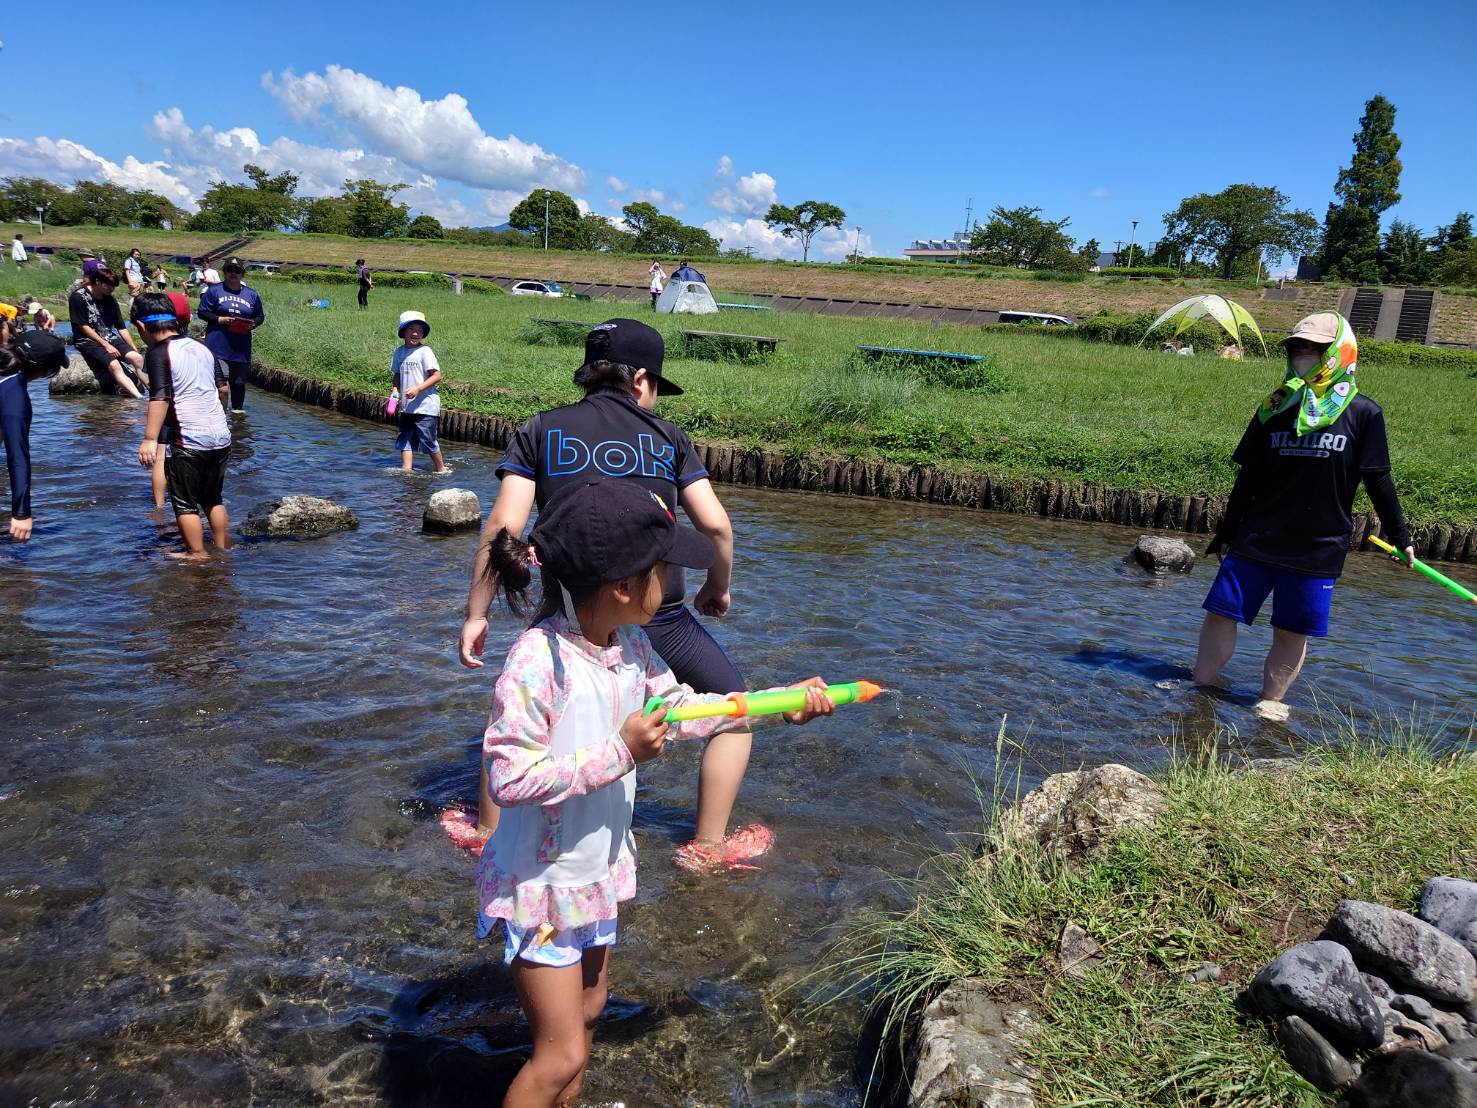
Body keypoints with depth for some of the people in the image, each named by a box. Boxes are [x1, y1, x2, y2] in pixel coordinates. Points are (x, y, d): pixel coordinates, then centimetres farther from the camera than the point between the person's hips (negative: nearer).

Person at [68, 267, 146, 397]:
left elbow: (121, 328, 13)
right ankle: (139, 398, -48)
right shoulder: (78, 297, -5)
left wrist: (134, 348, 2)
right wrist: (106, 345, -14)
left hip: (110, 339, 6)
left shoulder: (110, 300, 12)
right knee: (114, 365, -32)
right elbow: (83, 327, -8)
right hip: (88, 341, -6)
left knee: (137, 358, -24)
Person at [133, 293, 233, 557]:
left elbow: (160, 397, -19)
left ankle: (198, 556, 8)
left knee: (185, 504, 6)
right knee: (214, 499, 20)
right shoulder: (202, 347, 11)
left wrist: (150, 438, -21)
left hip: (188, 442, -7)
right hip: (221, 437, 7)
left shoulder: (159, 352, -9)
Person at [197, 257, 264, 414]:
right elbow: (202, 312, 3)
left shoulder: (252, 294, 12)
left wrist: (253, 324, -5)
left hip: (241, 348, 3)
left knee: (239, 382, 9)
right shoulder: (214, 290, 4)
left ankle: (238, 409, 22)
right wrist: (219, 319, -14)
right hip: (217, 346, -3)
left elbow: (260, 316, 17)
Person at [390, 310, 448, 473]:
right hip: (406, 406, 6)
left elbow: (437, 376, -14)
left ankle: (441, 469, 16)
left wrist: (418, 389, -22)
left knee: (428, 440, -1)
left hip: (425, 406, -6)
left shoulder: (425, 351, -10)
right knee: (405, 440, 4)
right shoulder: (399, 351, 9)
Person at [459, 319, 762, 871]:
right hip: (659, 613, -1)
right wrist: (718, 588, 16)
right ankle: (708, 847, 26)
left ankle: (487, 835, 39)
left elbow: (502, 524, -3)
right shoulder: (666, 436, 8)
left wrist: (476, 613, 3)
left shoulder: (540, 431, 8)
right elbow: (715, 525, -2)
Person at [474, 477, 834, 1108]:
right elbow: (510, 779, -30)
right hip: (540, 887, -8)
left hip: (598, 872, 8)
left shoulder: (631, 647, -4)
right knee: (562, 1054, -1)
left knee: (587, 1013, 25)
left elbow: (684, 711, 9)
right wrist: (621, 751, -29)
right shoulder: (537, 660, -30)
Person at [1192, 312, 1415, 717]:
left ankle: (1269, 705, 18)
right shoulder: (1275, 409, 4)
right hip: (1254, 543, 3)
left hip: (1317, 550, -2)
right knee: (1221, 614, 2)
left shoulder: (1363, 414, -3)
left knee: (1292, 633, 4)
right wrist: (1226, 532, 13)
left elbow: (1378, 482, 3)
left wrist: (1400, 538, 7)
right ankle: (1201, 688, 17)